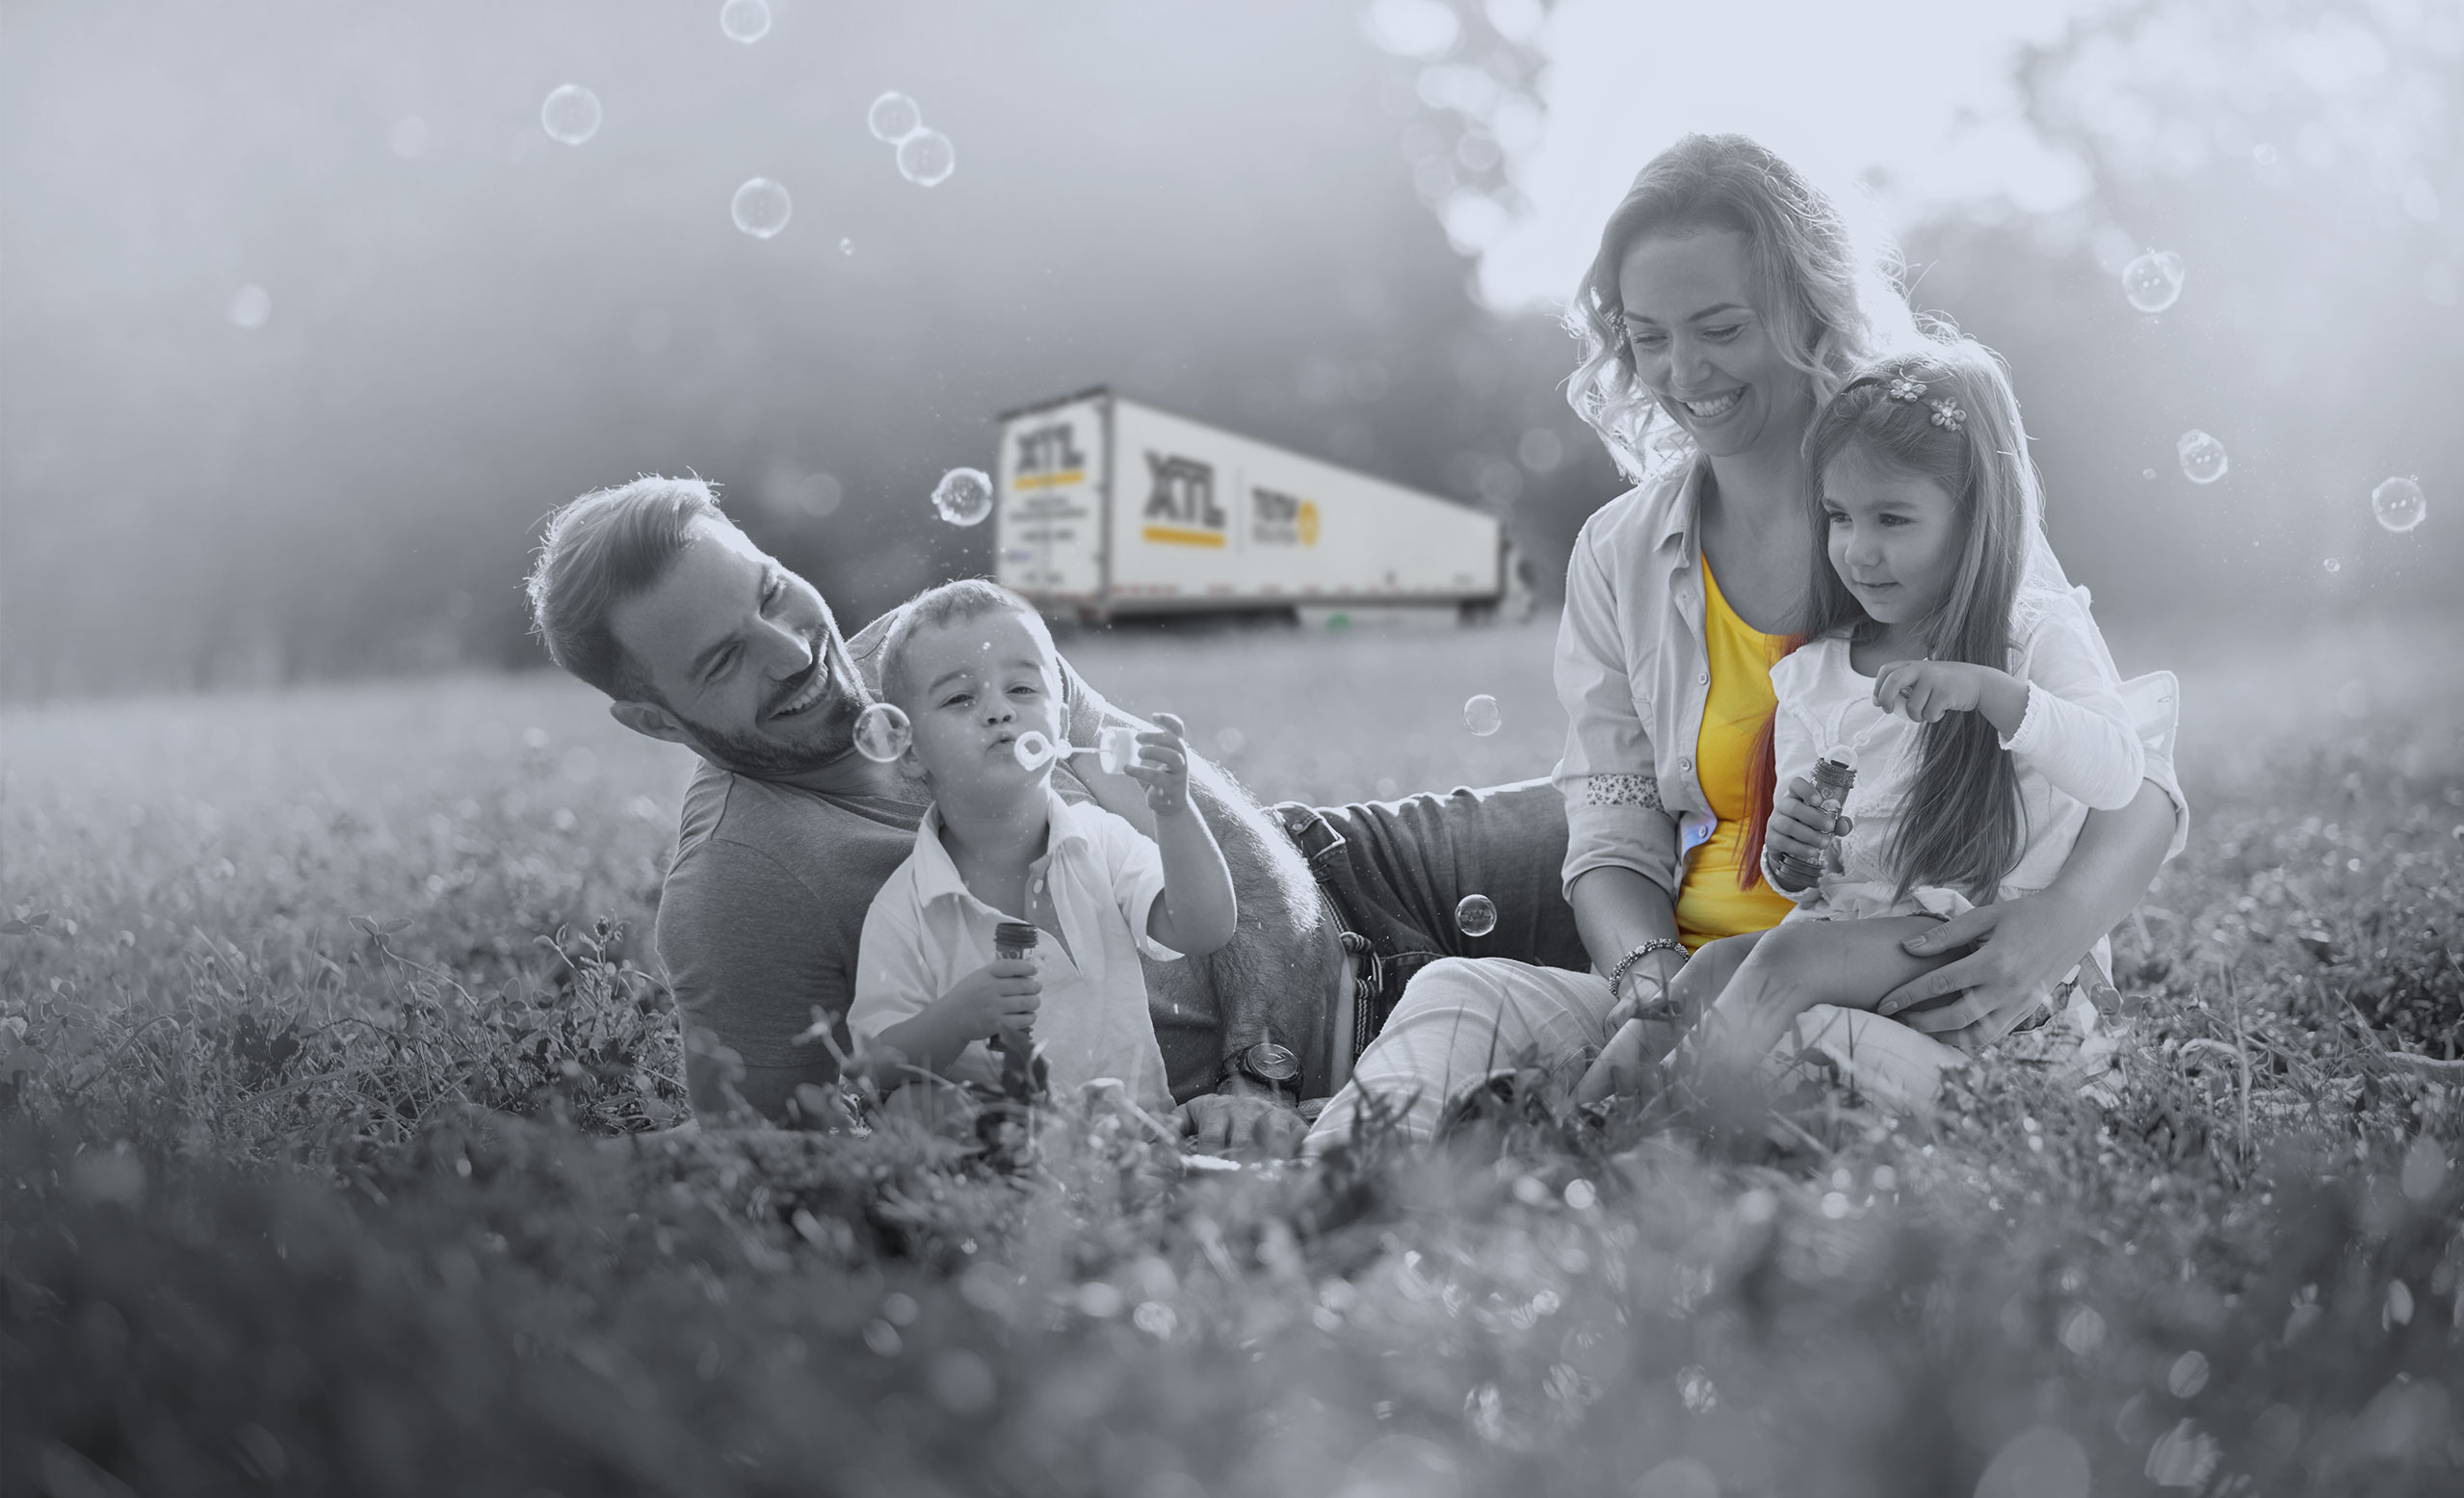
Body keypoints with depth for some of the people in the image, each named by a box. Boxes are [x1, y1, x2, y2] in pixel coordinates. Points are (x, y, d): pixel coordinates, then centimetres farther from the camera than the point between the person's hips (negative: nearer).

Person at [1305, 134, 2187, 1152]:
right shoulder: (1618, 558, 10)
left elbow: (2133, 771, 0)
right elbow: (1614, 836, 8)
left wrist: (2057, 925, -23)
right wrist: (1647, 975, -16)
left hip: (1919, 1001, -3)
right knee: (1458, 999, -27)